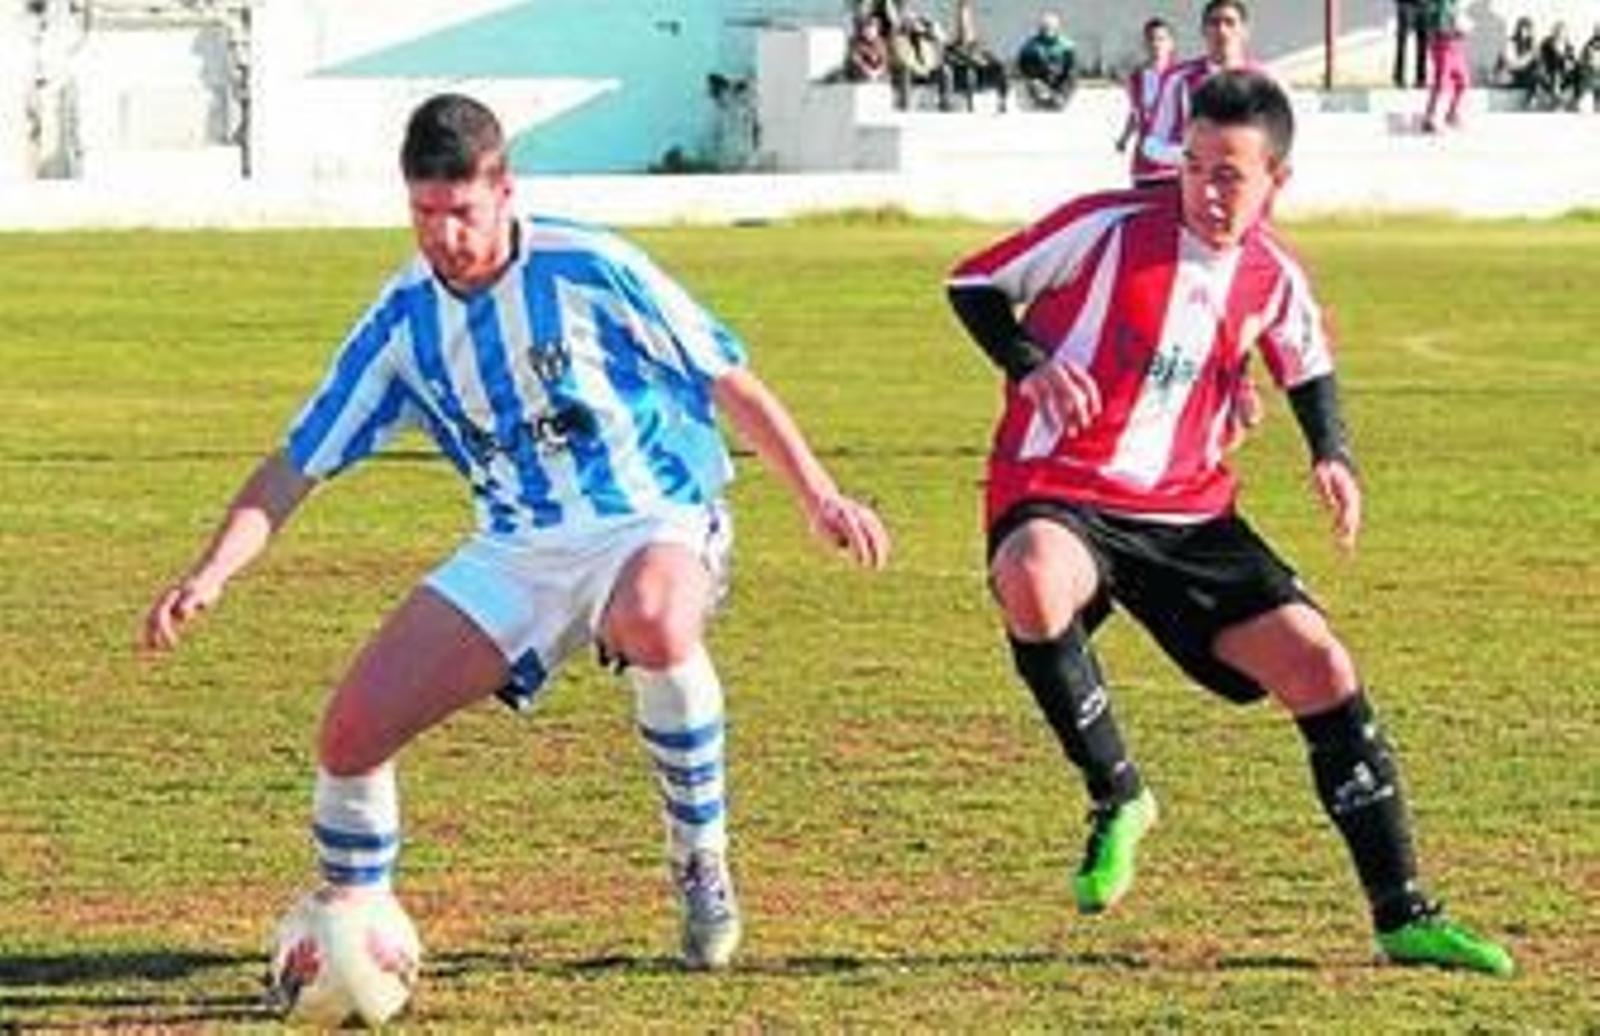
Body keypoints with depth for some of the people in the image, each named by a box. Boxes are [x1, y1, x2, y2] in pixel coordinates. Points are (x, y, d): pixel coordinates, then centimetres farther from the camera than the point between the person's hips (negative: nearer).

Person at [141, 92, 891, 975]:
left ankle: (702, 862, -20)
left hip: (652, 526, -4)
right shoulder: (403, 321, 0)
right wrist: (209, 575, -12)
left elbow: (728, 381, -2)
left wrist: (819, 499, -4)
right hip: (516, 554, 4)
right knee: (353, 732, -11)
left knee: (654, 622, -42)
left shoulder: (587, 270, -11)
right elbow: (296, 466, 2)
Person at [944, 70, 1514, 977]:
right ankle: (1117, 797, -17)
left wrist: (1333, 454, 4)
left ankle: (1405, 919, 5)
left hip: (1189, 514, 5)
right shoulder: (1109, 228, -12)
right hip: (1057, 498, -4)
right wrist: (1031, 363, -20)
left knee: (1321, 667, -7)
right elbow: (974, 285, -2)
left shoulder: (1272, 277, 2)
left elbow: (1309, 365, 23)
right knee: (1033, 582, -41)